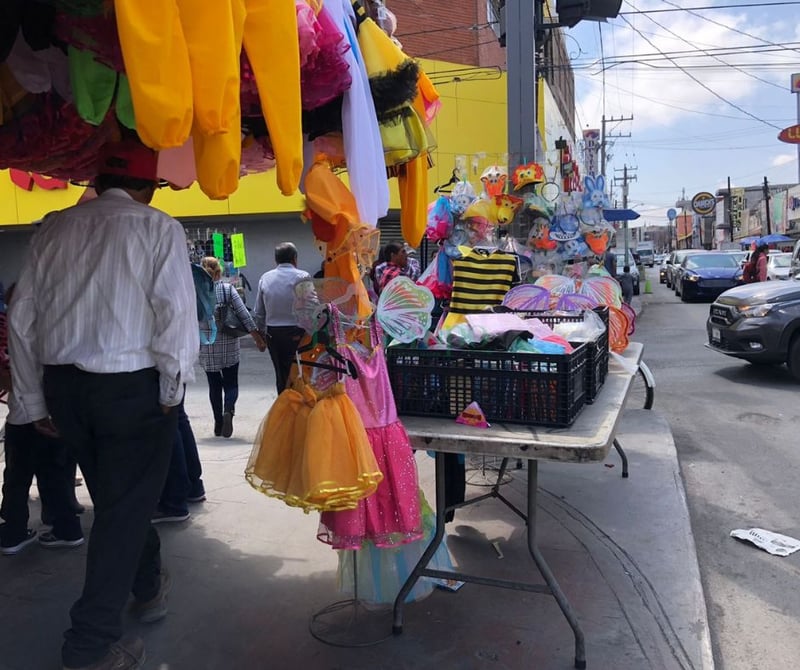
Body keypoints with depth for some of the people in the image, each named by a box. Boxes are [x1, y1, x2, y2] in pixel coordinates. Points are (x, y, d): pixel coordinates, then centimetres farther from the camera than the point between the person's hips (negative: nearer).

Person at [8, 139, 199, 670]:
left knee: (116, 496, 22)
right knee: (126, 507, 6)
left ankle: (149, 586, 44)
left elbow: (22, 317, 9)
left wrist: (34, 401, 15)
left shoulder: (55, 227, 9)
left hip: (63, 384, 6)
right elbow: (176, 312, -14)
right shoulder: (158, 228, -5)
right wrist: (172, 389, -3)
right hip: (133, 385, -5)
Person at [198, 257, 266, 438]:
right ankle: (228, 410, -18)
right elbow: (244, 315, -6)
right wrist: (258, 339, -2)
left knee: (214, 385, 13)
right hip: (229, 345, -1)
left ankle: (218, 423, 15)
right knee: (231, 383, 9)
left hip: (206, 347, 1)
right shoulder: (228, 289, -4)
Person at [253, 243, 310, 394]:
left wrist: (261, 331, 19)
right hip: (297, 333, -4)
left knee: (281, 374, 14)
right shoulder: (302, 276, -8)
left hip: (272, 333, 4)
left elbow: (258, 312, 9)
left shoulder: (265, 278, 5)